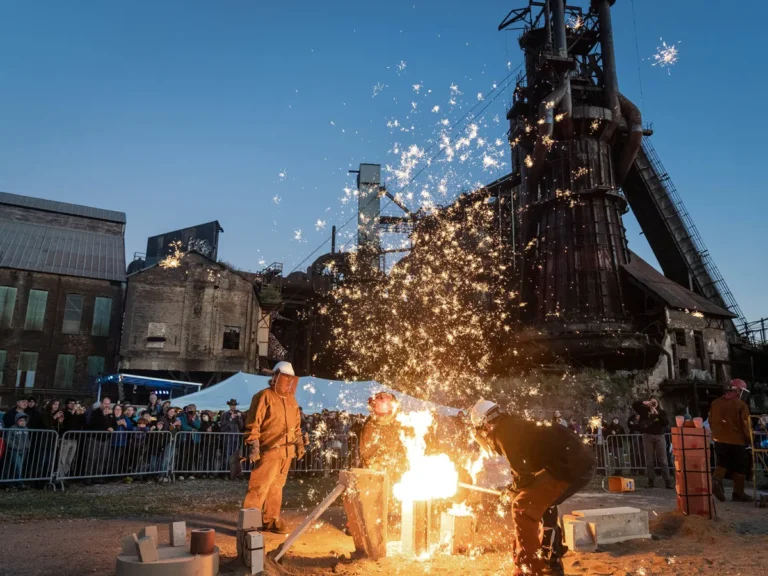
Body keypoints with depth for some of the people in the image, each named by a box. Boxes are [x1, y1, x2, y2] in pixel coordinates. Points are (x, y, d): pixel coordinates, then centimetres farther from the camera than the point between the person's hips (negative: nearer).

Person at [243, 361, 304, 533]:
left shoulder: (291, 399, 16)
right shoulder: (264, 396, -7)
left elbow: (296, 424, 22)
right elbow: (253, 423, -12)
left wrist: (299, 443, 16)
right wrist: (254, 446, -17)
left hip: (286, 451, 7)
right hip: (269, 450, -7)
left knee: (277, 486, 13)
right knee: (259, 487, -7)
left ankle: (272, 519, 22)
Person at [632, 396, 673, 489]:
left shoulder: (661, 412, 10)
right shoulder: (645, 410, 8)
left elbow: (666, 422, -4)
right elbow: (634, 405, 1)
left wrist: (657, 414, -13)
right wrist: (643, 402, -13)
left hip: (659, 436, 0)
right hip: (647, 436, 0)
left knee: (663, 460, -1)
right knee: (650, 460, 0)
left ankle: (668, 481, -1)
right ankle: (650, 481, 2)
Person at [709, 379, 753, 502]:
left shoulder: (715, 403, 6)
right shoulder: (741, 405, -11)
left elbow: (711, 422, 11)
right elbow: (745, 425, -11)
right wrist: (749, 440, 1)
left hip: (719, 440, 5)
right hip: (737, 441, -5)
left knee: (722, 464, 14)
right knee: (739, 467, 8)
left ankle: (716, 480, -11)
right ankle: (738, 493, 13)